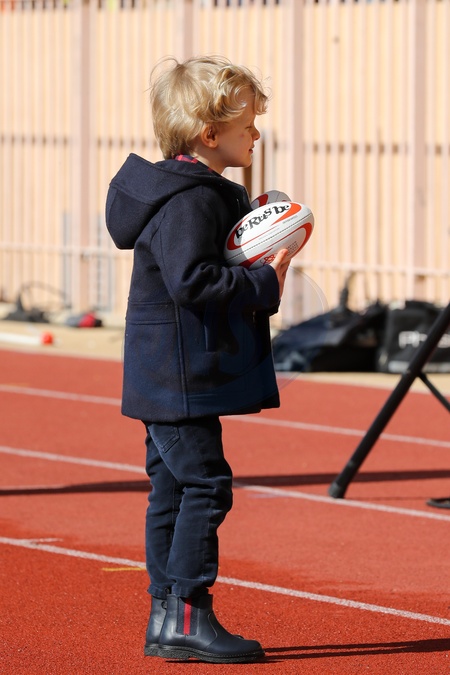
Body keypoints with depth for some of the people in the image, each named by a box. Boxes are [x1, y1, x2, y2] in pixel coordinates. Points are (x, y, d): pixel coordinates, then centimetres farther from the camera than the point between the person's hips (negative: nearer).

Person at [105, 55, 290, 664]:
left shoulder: (202, 192, 14)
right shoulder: (190, 200, -19)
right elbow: (191, 280, -27)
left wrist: (257, 264, 9)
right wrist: (265, 286, -19)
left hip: (166, 379, 11)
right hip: (180, 379, -11)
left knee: (173, 491, 12)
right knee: (204, 485, -8)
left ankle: (166, 618, 16)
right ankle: (187, 616, -7)